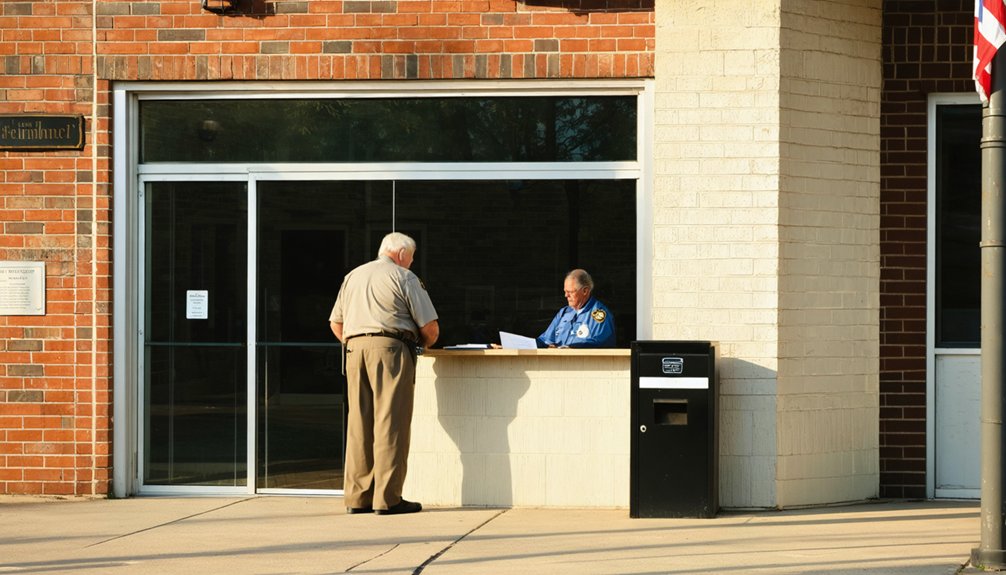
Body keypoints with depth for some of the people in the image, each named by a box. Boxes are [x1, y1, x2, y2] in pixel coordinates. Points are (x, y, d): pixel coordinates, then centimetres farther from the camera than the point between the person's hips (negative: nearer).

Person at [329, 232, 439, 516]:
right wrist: (426, 343, 19)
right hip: (391, 348, -6)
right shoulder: (404, 277, 3)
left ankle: (357, 497, 7)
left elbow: (336, 323, 20)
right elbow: (429, 326, -1)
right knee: (391, 425, -5)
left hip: (354, 348, 6)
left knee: (359, 424, 7)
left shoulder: (353, 276, 22)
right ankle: (388, 498, -7)